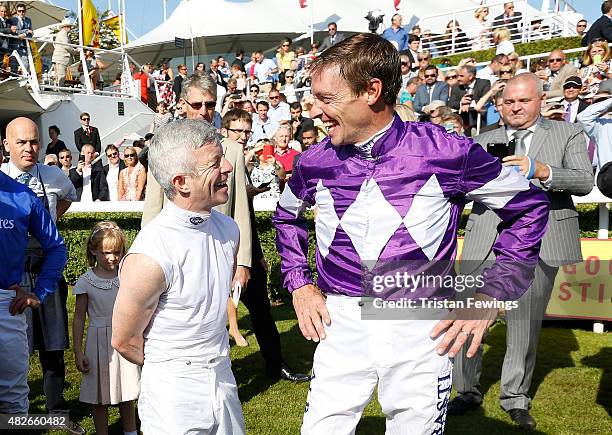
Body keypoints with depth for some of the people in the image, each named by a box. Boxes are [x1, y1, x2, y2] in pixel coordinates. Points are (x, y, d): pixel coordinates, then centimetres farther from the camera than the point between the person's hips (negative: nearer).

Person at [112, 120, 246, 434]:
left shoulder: (228, 229, -2)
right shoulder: (150, 257, -24)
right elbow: (124, 341, -11)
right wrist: (167, 370, 6)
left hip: (223, 378, 6)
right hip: (174, 390, -6)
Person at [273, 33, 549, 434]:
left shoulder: (447, 153, -12)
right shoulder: (315, 162, -2)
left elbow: (530, 206, 0)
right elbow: (287, 215, 20)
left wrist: (491, 297, -5)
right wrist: (300, 284, 9)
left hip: (421, 331, -2)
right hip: (341, 327, 2)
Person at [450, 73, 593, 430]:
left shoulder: (568, 134, 11)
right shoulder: (485, 140, 18)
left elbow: (585, 182, -3)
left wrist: (541, 171, -19)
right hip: (486, 239, 2)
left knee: (526, 323, 5)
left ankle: (516, 398, 20)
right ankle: (468, 391, 14)